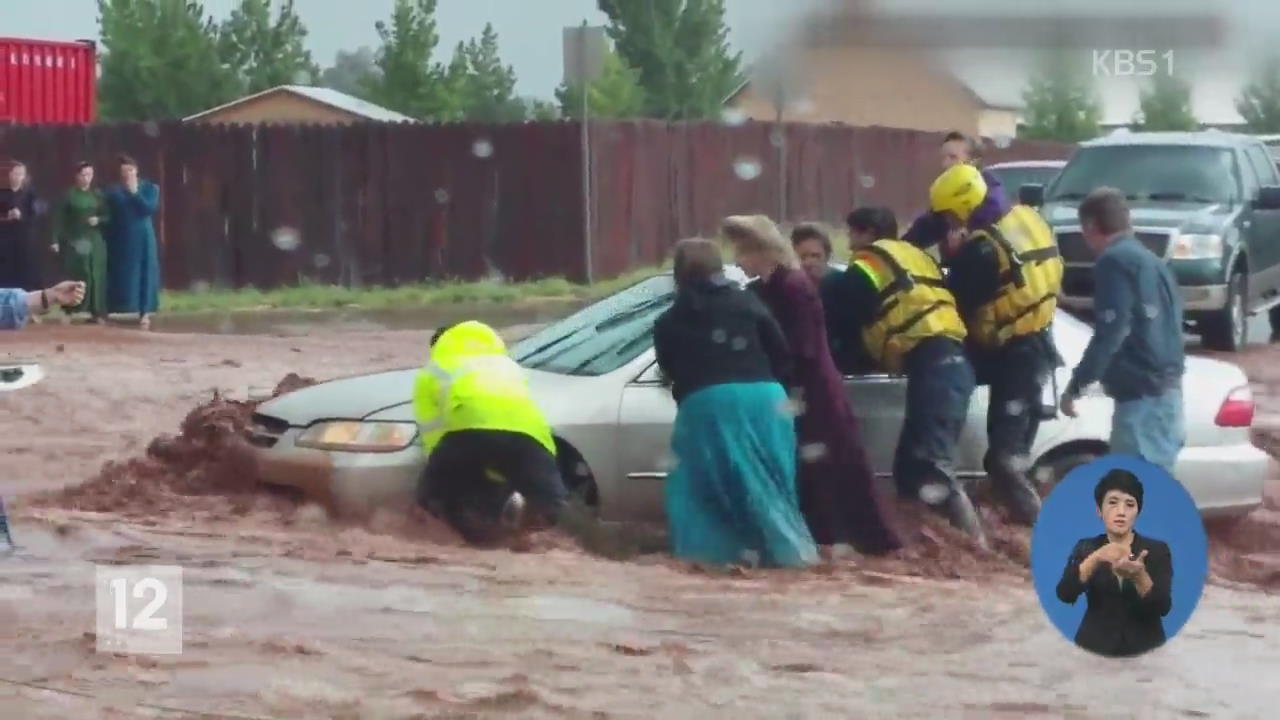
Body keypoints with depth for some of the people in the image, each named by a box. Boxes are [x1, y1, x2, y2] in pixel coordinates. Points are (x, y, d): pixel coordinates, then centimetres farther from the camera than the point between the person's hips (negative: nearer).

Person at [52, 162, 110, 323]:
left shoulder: (97, 194, 7)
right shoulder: (69, 195, -3)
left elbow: (108, 215, 9)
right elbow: (59, 218, -5)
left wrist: (98, 220, -12)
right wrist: (56, 240, -11)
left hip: (95, 240, 3)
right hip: (75, 241, -3)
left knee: (96, 275, 0)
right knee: (76, 275, -5)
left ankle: (97, 312, 2)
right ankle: (71, 311, 2)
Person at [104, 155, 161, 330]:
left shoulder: (149, 188, 3)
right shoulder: (113, 191, 5)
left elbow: (150, 208, -13)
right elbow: (108, 215, 2)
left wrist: (135, 193, -14)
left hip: (141, 237, -1)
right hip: (120, 238, 1)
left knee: (143, 273, -4)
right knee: (120, 274, 0)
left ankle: (145, 313, -4)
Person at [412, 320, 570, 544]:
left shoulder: (433, 372, 32)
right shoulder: (506, 364, 43)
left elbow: (433, 433, 21)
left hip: (469, 428, -2)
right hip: (524, 430, 2)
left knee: (433, 496, 17)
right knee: (552, 505, 17)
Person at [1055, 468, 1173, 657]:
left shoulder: (1157, 550, 5)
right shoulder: (1085, 549, 7)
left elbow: (1163, 607, -7)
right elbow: (1065, 594, -9)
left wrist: (1138, 575, -24)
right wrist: (1095, 559, -23)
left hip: (1144, 650, 0)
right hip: (1095, 648, 0)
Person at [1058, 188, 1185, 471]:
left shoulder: (1115, 260, -9)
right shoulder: (1149, 260, 20)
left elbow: (1111, 331, -17)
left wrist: (1077, 384, -11)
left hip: (1143, 394, -9)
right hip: (1164, 389, 9)